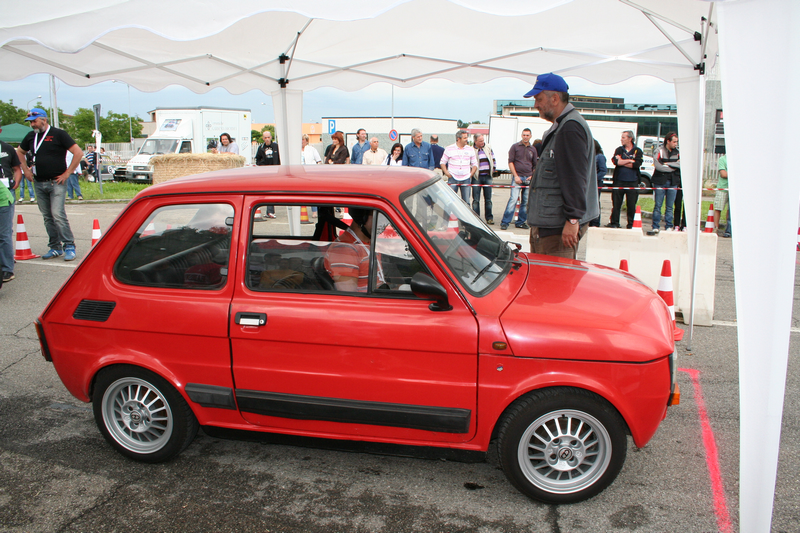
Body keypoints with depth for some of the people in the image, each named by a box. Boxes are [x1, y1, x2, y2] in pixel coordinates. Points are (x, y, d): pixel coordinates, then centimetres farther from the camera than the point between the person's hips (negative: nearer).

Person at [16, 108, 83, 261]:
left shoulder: (58, 134, -5)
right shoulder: (31, 136, 13)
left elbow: (78, 153, -10)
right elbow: (19, 152, 30)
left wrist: (67, 173, -10)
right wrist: (26, 170, 18)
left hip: (56, 183, -6)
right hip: (39, 184, 6)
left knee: (58, 215, -14)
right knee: (47, 217, 8)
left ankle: (69, 246, -8)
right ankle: (55, 247, 14)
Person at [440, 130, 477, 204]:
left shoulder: (470, 150, 8)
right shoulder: (449, 149, 2)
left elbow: (475, 164, 15)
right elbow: (442, 162, 9)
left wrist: (471, 174, 1)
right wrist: (446, 172, -5)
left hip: (466, 179, 2)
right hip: (453, 178, -2)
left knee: (466, 202, 1)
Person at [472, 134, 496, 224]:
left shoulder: (488, 148, 9)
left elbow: (493, 159, 17)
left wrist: (493, 170, 11)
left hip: (487, 176, 3)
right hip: (476, 177, -3)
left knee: (488, 199, 6)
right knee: (476, 199, -1)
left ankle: (489, 217, 13)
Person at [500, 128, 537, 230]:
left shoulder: (533, 150, 14)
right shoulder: (515, 146, 4)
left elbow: (535, 165, 19)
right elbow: (510, 162, 0)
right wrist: (515, 176, -8)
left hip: (529, 179, 4)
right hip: (517, 177, -4)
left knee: (526, 202, 5)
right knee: (513, 199, -14)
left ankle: (521, 222, 15)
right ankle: (505, 222, -10)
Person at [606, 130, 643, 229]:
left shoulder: (637, 151, 5)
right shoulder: (619, 150, 10)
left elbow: (637, 164, -11)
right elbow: (616, 161, -9)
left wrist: (622, 162, -7)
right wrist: (630, 161, -8)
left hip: (632, 182, -1)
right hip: (619, 181, 2)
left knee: (631, 204, 1)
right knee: (616, 203, 2)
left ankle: (631, 224, 10)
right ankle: (614, 223, 11)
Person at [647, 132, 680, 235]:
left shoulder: (677, 152, 10)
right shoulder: (660, 151, -2)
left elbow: (680, 165, -5)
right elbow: (658, 166, -15)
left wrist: (667, 164, -13)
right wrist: (673, 167, -7)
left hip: (672, 182, 3)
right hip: (660, 182, -3)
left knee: (670, 207, 5)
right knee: (658, 206, -1)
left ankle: (669, 227, 9)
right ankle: (655, 227, 4)